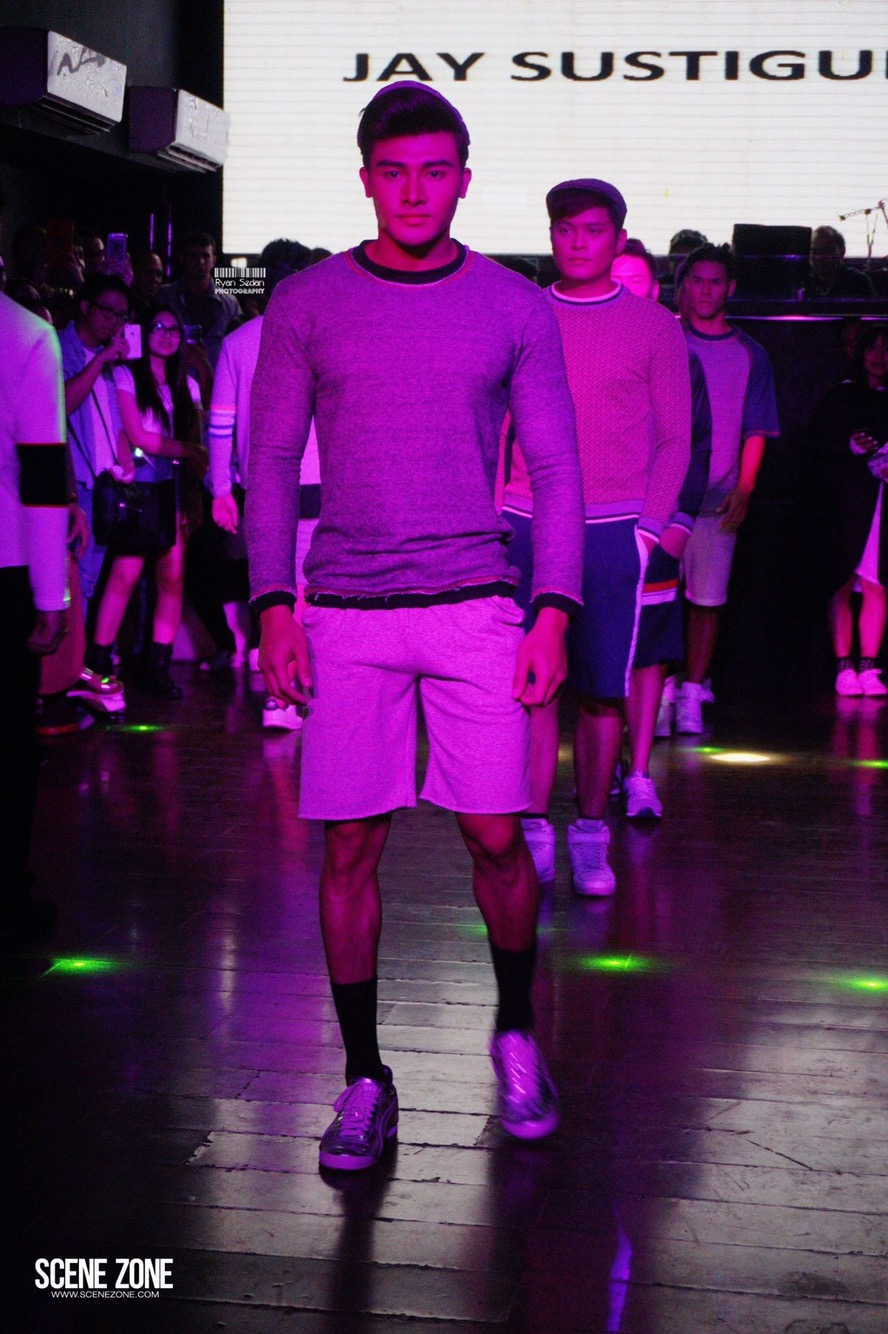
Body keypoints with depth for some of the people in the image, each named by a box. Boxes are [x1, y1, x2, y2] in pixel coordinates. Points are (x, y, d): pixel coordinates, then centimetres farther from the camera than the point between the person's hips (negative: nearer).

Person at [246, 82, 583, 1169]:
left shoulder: (513, 307, 4)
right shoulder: (307, 304, 4)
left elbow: (556, 467, 6)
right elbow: (271, 462, 6)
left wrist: (553, 611, -2)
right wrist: (274, 606, -3)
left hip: (476, 609, 0)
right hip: (346, 620, 0)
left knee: (496, 837, 0)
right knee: (350, 851, 2)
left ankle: (516, 1036, 25)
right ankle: (364, 1080, 15)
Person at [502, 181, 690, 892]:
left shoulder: (654, 326, 6)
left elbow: (674, 441, 7)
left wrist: (648, 527, -3)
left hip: (613, 531, -1)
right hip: (527, 530, 1)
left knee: (604, 691, 1)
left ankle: (591, 837, 12)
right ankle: (535, 835, 7)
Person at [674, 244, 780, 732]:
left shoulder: (749, 354, 11)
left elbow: (755, 432, 10)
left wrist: (744, 488, -2)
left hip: (719, 499, 2)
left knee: (708, 598, 2)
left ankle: (692, 693, 11)